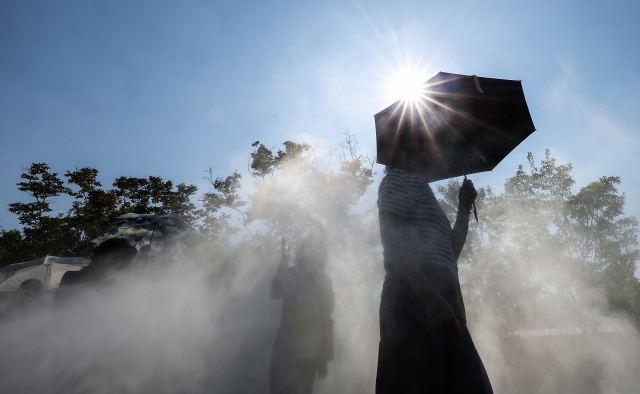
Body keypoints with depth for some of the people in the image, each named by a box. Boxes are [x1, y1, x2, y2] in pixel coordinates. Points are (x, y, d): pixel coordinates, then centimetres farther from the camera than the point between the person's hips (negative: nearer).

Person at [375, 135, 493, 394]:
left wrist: (464, 207, 25)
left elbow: (450, 252, 29)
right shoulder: (399, 178, 4)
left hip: (439, 300, 9)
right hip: (414, 298, -9)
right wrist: (432, 300, -22)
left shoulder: (423, 189, 30)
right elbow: (392, 241, -13)